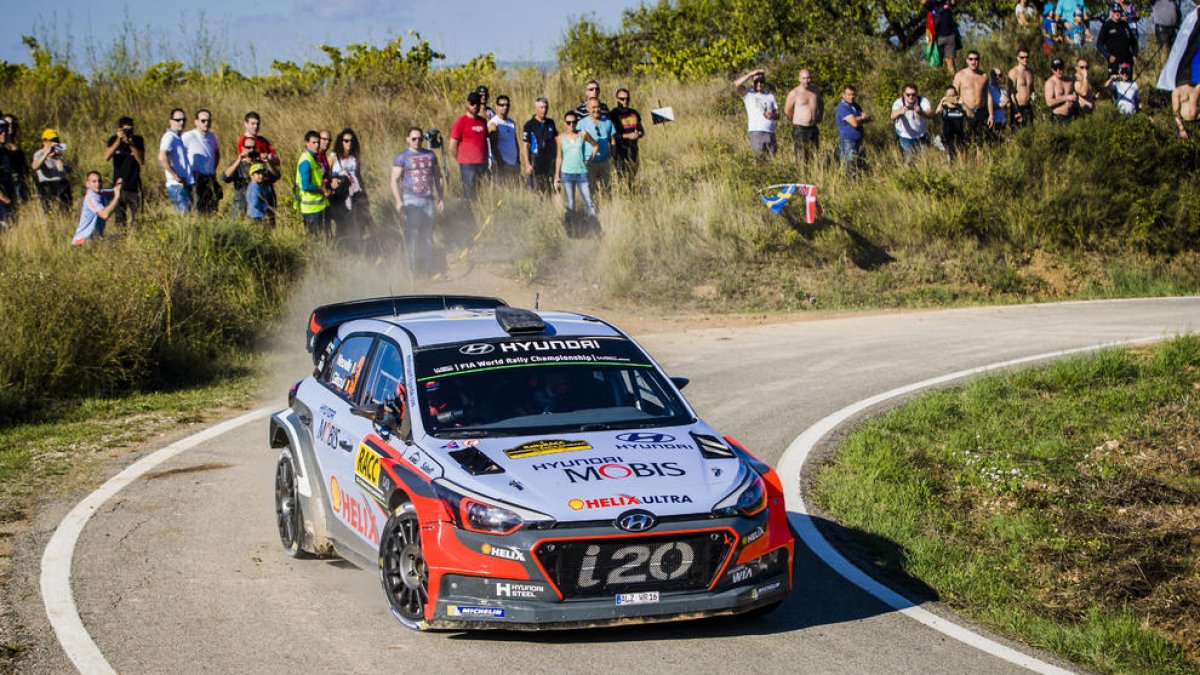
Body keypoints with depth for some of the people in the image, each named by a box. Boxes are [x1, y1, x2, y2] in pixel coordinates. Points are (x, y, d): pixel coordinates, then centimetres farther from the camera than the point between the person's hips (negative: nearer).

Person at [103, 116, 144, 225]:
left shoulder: (138, 140, 2)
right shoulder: (113, 140, 2)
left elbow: (142, 161, -8)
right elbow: (106, 157, -14)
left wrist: (131, 145, -18)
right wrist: (119, 140, -20)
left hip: (134, 186, 0)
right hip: (119, 186, 0)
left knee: (134, 220, -3)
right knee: (118, 218, -3)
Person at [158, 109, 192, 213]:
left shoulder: (179, 138, 19)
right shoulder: (169, 137, -11)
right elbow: (162, 158, -26)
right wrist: (175, 176, -23)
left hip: (186, 184, 10)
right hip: (177, 185, -10)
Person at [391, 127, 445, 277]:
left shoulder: (430, 155, 14)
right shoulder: (402, 157, 0)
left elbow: (437, 177, 21)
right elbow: (394, 180, -4)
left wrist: (441, 197, 17)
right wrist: (398, 201, -15)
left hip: (428, 199, 5)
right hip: (411, 200, -4)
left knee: (427, 234, 7)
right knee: (412, 233, -11)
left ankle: (427, 267, 13)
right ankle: (413, 268, -9)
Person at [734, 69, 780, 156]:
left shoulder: (770, 96, 19)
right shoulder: (748, 94, 6)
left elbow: (777, 114, 17)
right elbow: (736, 84, -11)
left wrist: (772, 115, -7)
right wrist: (751, 74, -10)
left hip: (770, 132, 4)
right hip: (756, 131, -4)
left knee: (772, 157, 2)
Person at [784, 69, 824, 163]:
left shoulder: (815, 92, 11)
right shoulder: (794, 93, -5)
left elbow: (821, 105, 30)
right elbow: (787, 111, 1)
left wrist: (819, 117, 19)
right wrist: (796, 120, 8)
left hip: (813, 128, 6)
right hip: (800, 129, -5)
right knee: (800, 158, -11)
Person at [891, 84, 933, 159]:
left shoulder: (923, 101, -17)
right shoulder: (898, 103, -20)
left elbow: (930, 115, -33)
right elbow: (893, 116, -39)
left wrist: (921, 113, -56)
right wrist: (899, 112, -63)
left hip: (921, 136, 1)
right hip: (905, 136, -1)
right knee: (909, 159, -3)